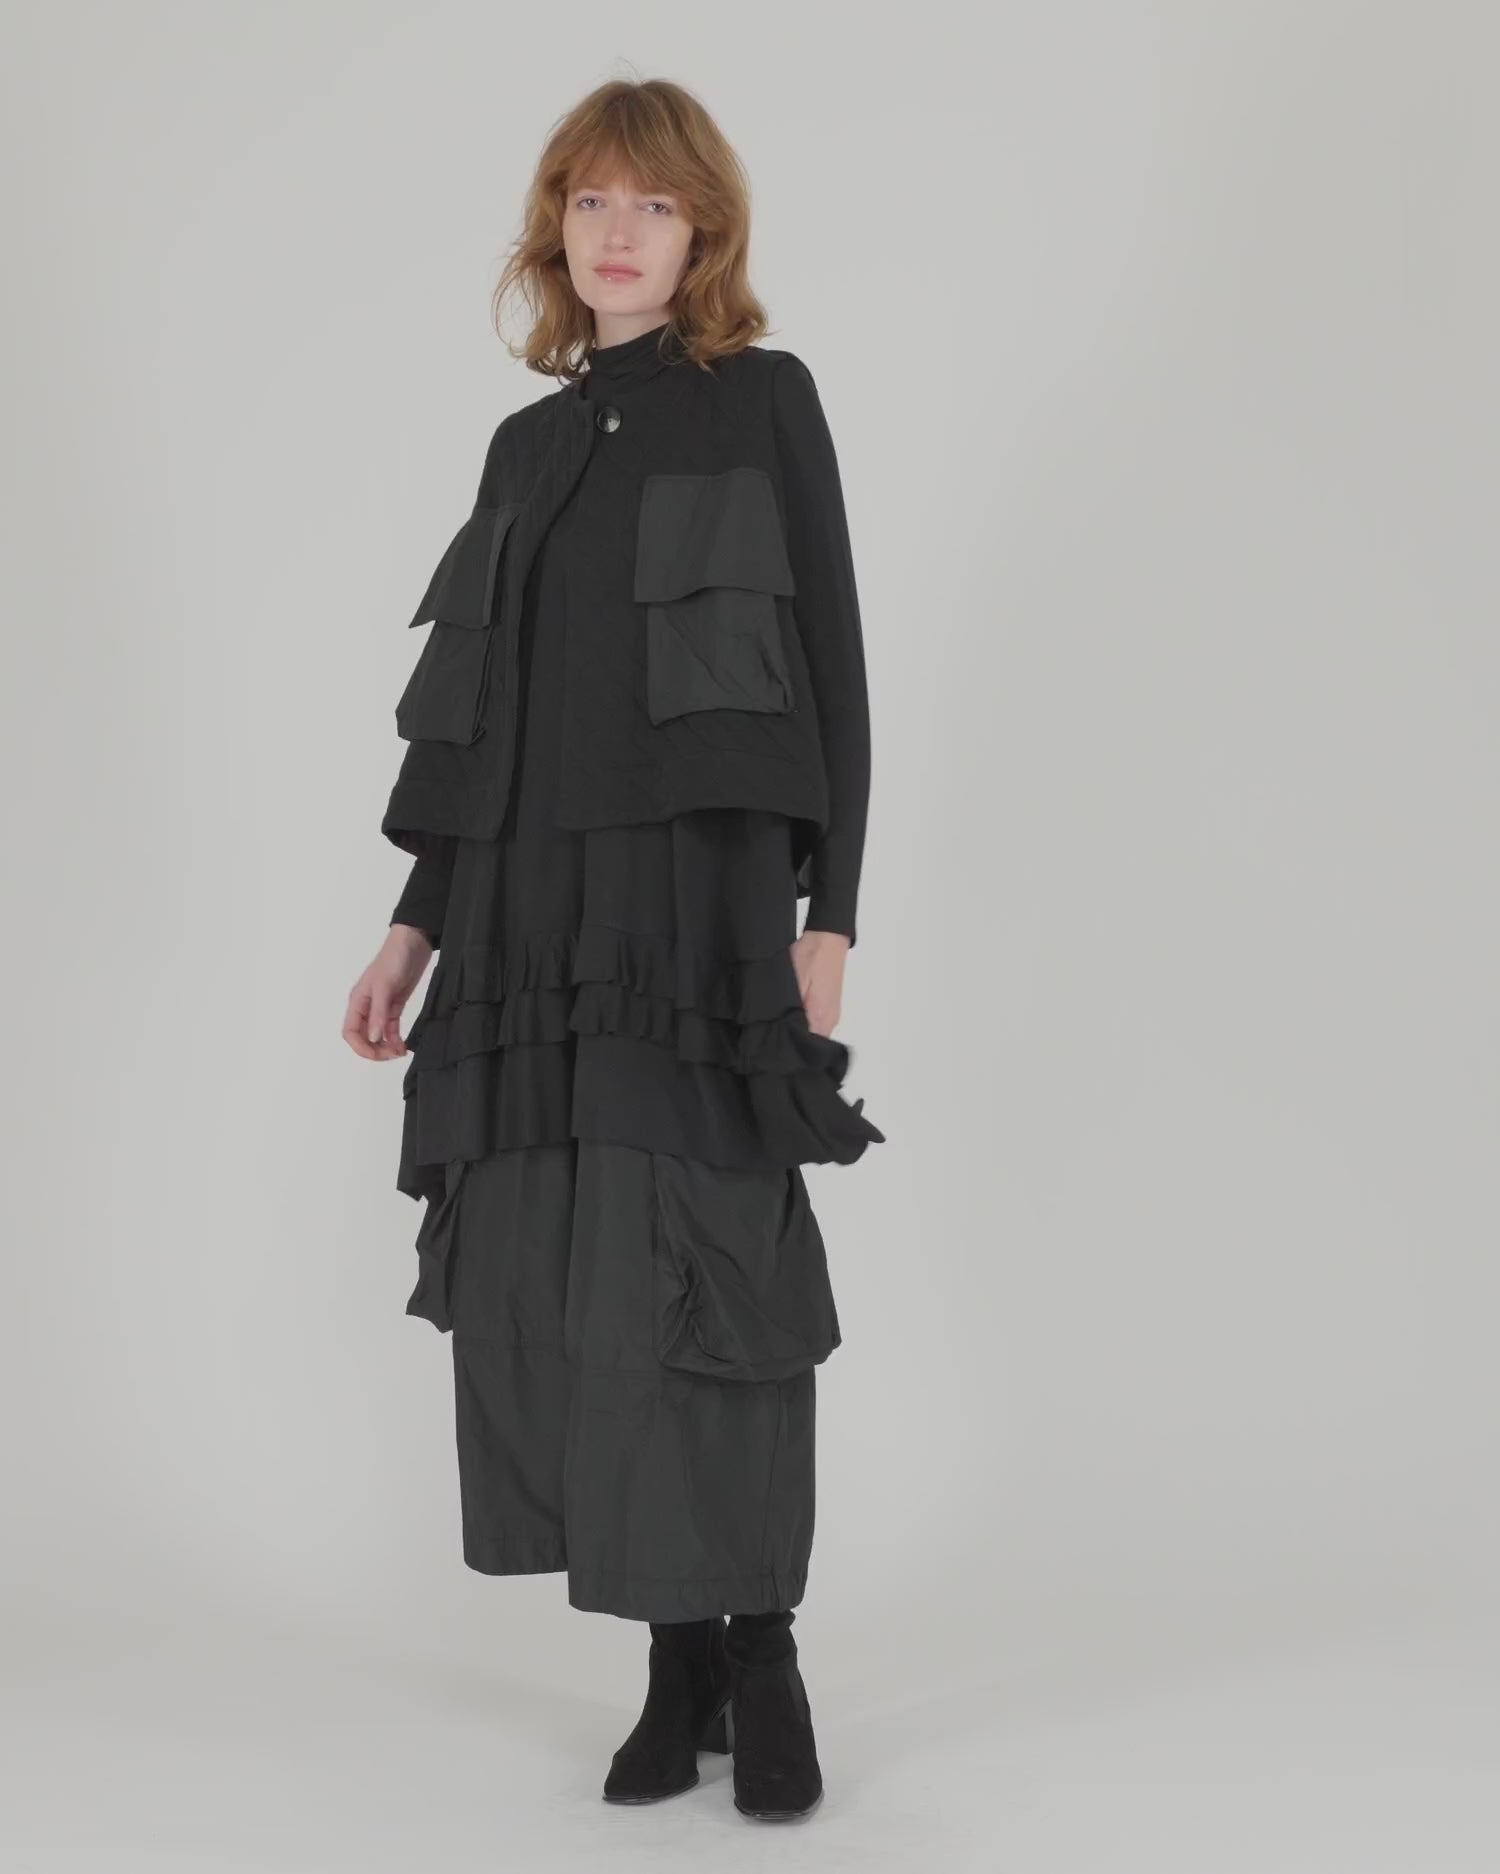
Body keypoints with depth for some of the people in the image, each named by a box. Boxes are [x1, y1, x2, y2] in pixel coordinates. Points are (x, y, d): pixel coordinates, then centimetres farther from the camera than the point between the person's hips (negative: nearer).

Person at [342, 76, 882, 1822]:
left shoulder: (762, 400, 5)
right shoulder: (527, 444, 18)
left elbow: (831, 667, 0)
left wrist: (827, 915, -8)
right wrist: (417, 924, 14)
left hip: (704, 888, -4)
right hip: (528, 908, 5)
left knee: (705, 1273, -7)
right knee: (559, 1287, 1)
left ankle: (763, 1654, 8)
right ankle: (678, 1663, 12)